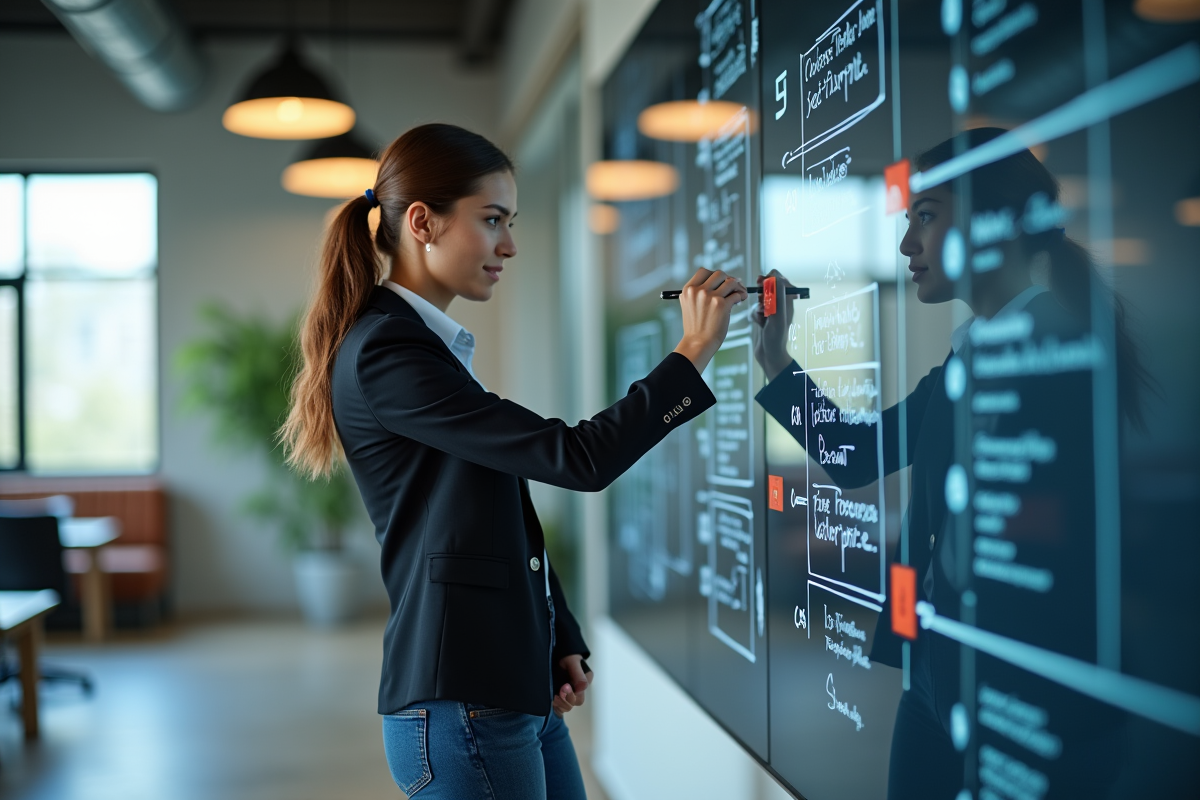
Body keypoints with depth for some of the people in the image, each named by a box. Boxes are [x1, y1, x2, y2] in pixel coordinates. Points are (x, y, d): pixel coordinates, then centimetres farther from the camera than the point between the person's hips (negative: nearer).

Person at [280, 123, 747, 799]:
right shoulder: (383, 353, -16)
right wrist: (693, 353, -13)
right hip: (460, 710, -9)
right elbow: (576, 458, -21)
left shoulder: (428, 344, 16)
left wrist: (563, 642, 12)